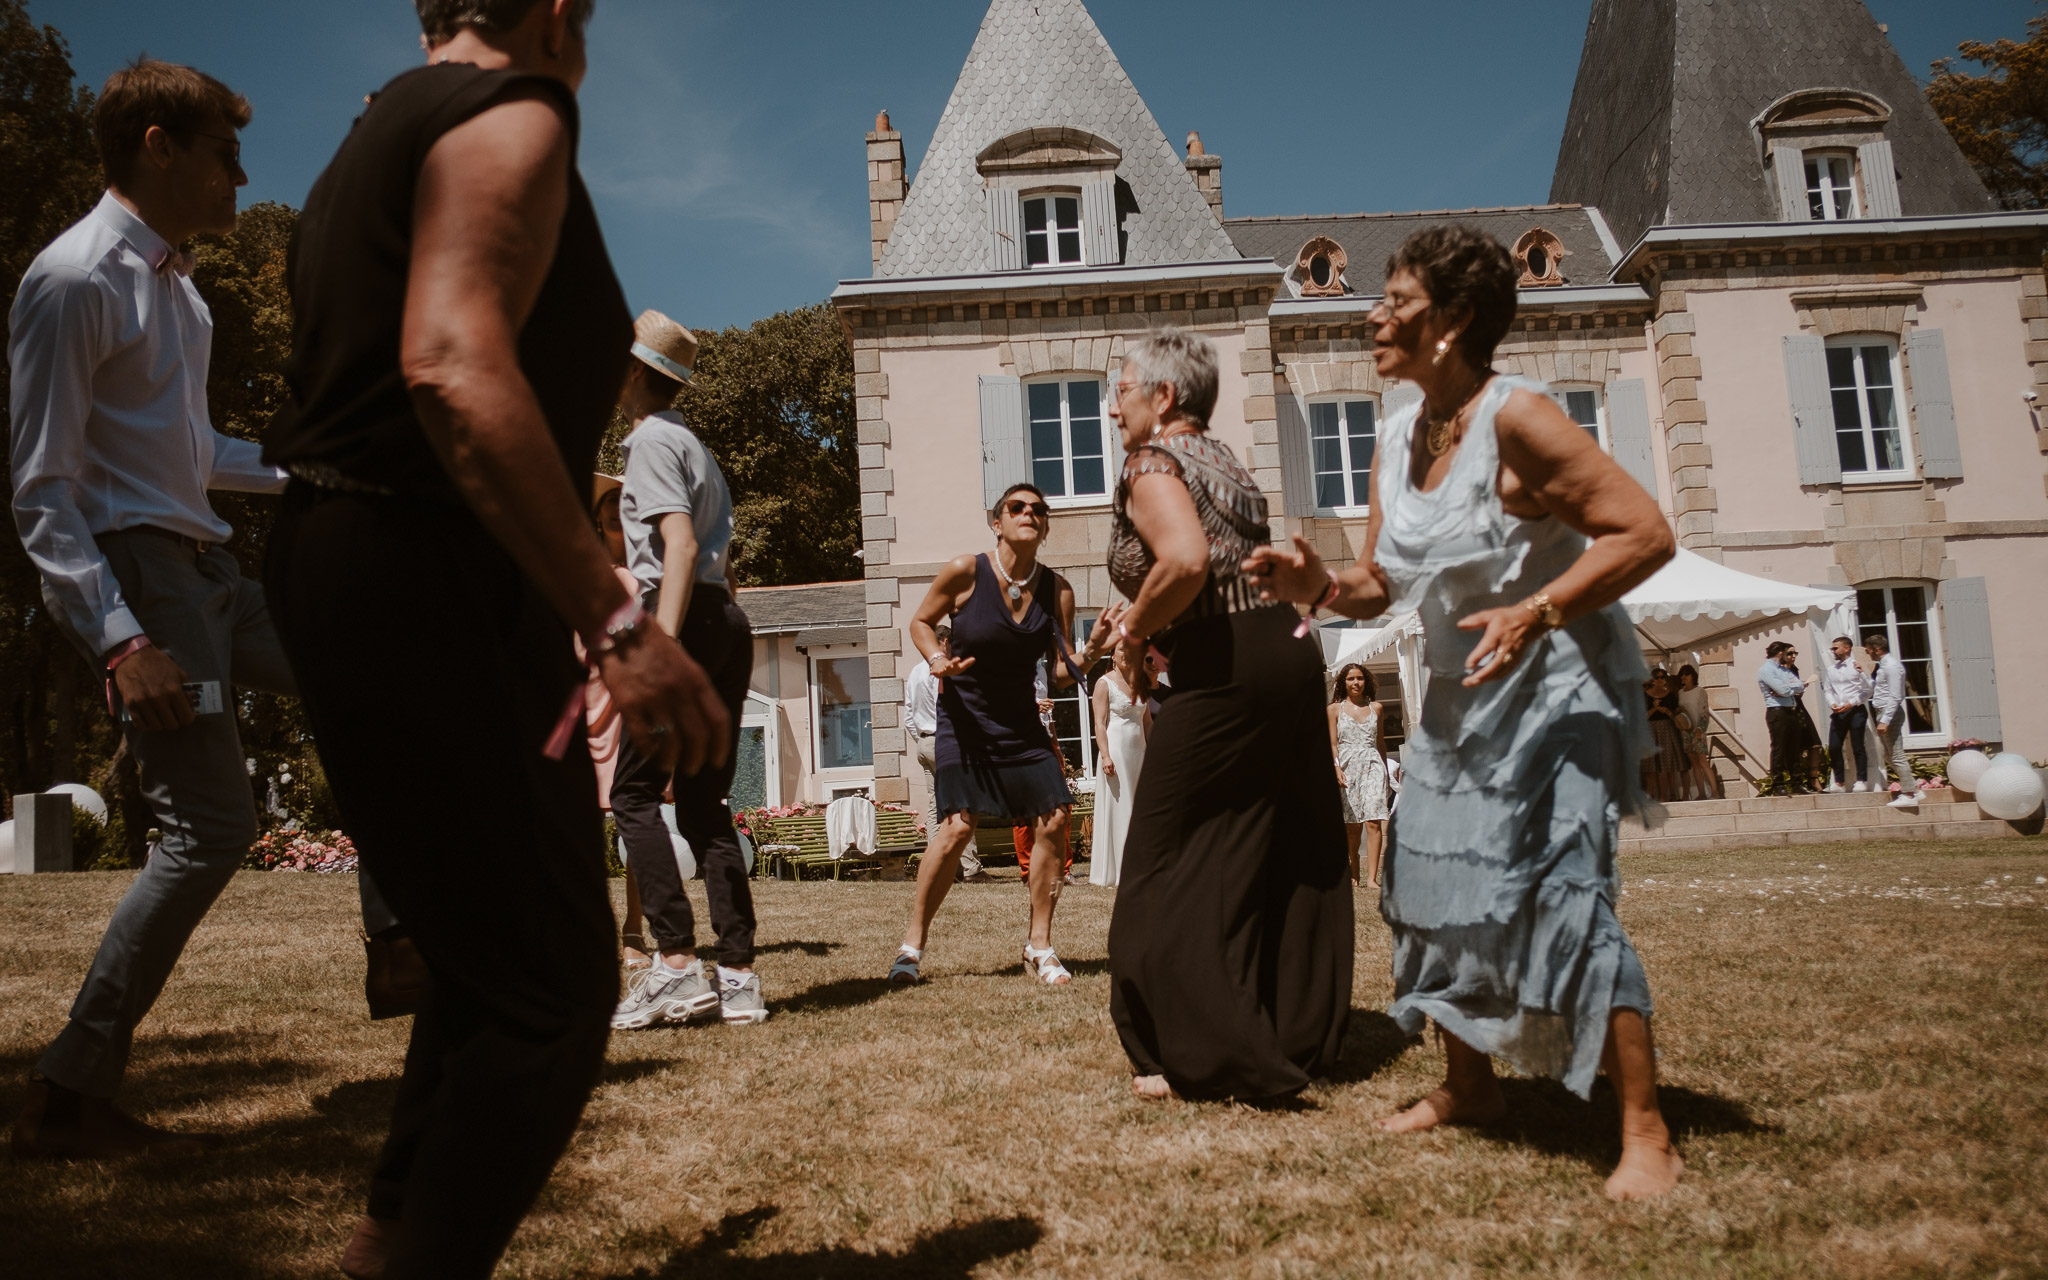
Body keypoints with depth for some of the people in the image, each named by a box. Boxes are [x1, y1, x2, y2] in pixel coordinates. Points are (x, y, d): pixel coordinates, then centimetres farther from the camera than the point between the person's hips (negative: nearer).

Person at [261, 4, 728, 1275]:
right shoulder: (510, 110, -7)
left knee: (492, 951, 20)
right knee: (552, 988, -7)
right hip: (430, 589, -11)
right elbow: (453, 364, -25)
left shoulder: (379, 138, 24)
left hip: (347, 582, 11)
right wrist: (620, 621, -29)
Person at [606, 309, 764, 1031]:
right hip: (729, 624, 9)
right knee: (704, 804, 7)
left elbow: (681, 546, -17)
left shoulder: (651, 440, -3)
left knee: (635, 794, -6)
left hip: (686, 621, -9)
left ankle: (677, 966, -12)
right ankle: (739, 977, 5)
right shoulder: (694, 444, 26)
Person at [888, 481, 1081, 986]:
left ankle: (1039, 946, 7)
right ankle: (912, 944, 2)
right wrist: (937, 659, -18)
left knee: (1054, 818, -8)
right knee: (957, 826, -15)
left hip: (1020, 721, 4)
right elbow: (920, 622, 1)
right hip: (964, 715, -4)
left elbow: (1063, 672, -2)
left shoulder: (1057, 590, -4)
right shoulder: (965, 571, -13)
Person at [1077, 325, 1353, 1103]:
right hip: (1290, 651, 10)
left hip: (1226, 672, -10)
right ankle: (1302, 1037, 26)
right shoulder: (1220, 461, 20)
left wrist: (1134, 630, -10)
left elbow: (1186, 560, -26)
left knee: (1168, 867, 2)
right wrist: (1145, 627, 16)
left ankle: (1204, 1058, 5)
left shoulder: (1152, 463, -7)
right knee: (1291, 859, 15)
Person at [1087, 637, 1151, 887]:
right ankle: (1115, 870, -2)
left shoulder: (1140, 684, 16)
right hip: (1116, 751, -6)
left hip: (1138, 752, 6)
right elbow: (1099, 723, -9)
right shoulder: (1105, 683, -3)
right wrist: (1105, 756, -19)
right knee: (1117, 810, -5)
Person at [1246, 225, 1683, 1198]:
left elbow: (1646, 533, -22)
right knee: (1431, 883, 13)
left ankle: (1647, 1136, -2)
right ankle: (1469, 1086, 32)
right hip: (1460, 696, 9)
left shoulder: (1515, 417, -19)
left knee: (1558, 893, -15)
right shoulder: (1398, 438, 5)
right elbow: (1380, 586, 8)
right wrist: (1321, 586, -13)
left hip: (1553, 686, -8)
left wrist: (1535, 613, -32)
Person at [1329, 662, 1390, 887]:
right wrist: (1336, 767, -11)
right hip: (1348, 767, -1)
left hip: (1372, 765, 1)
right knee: (1352, 825, 1)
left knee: (1373, 821, -12)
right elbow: (1332, 743, 3)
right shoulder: (1335, 709, 7)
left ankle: (1372, 877, -16)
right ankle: (1354, 875, 16)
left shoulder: (1376, 708, 13)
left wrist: (1385, 770, 22)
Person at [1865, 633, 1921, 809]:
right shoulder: (1883, 665, 14)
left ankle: (1909, 795, -2)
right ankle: (1913, 787, 19)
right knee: (1887, 756, 14)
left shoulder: (1891, 666, -15)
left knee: (1897, 756, -6)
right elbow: (1872, 690, 18)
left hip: (1890, 714, -10)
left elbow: (1894, 696, -20)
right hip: (1882, 713, 10)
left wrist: (1885, 721, -24)